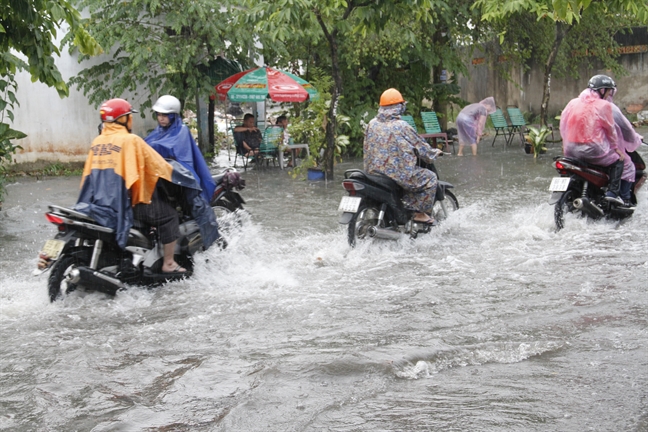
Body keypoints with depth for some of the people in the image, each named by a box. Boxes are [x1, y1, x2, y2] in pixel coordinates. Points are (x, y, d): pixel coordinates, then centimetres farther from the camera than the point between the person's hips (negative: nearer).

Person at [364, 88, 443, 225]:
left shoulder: (372, 124, 3)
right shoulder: (401, 126, -13)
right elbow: (421, 147, -3)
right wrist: (434, 152, 16)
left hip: (372, 173, 7)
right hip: (398, 175, -7)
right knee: (430, 177, 11)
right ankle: (420, 213, 6)